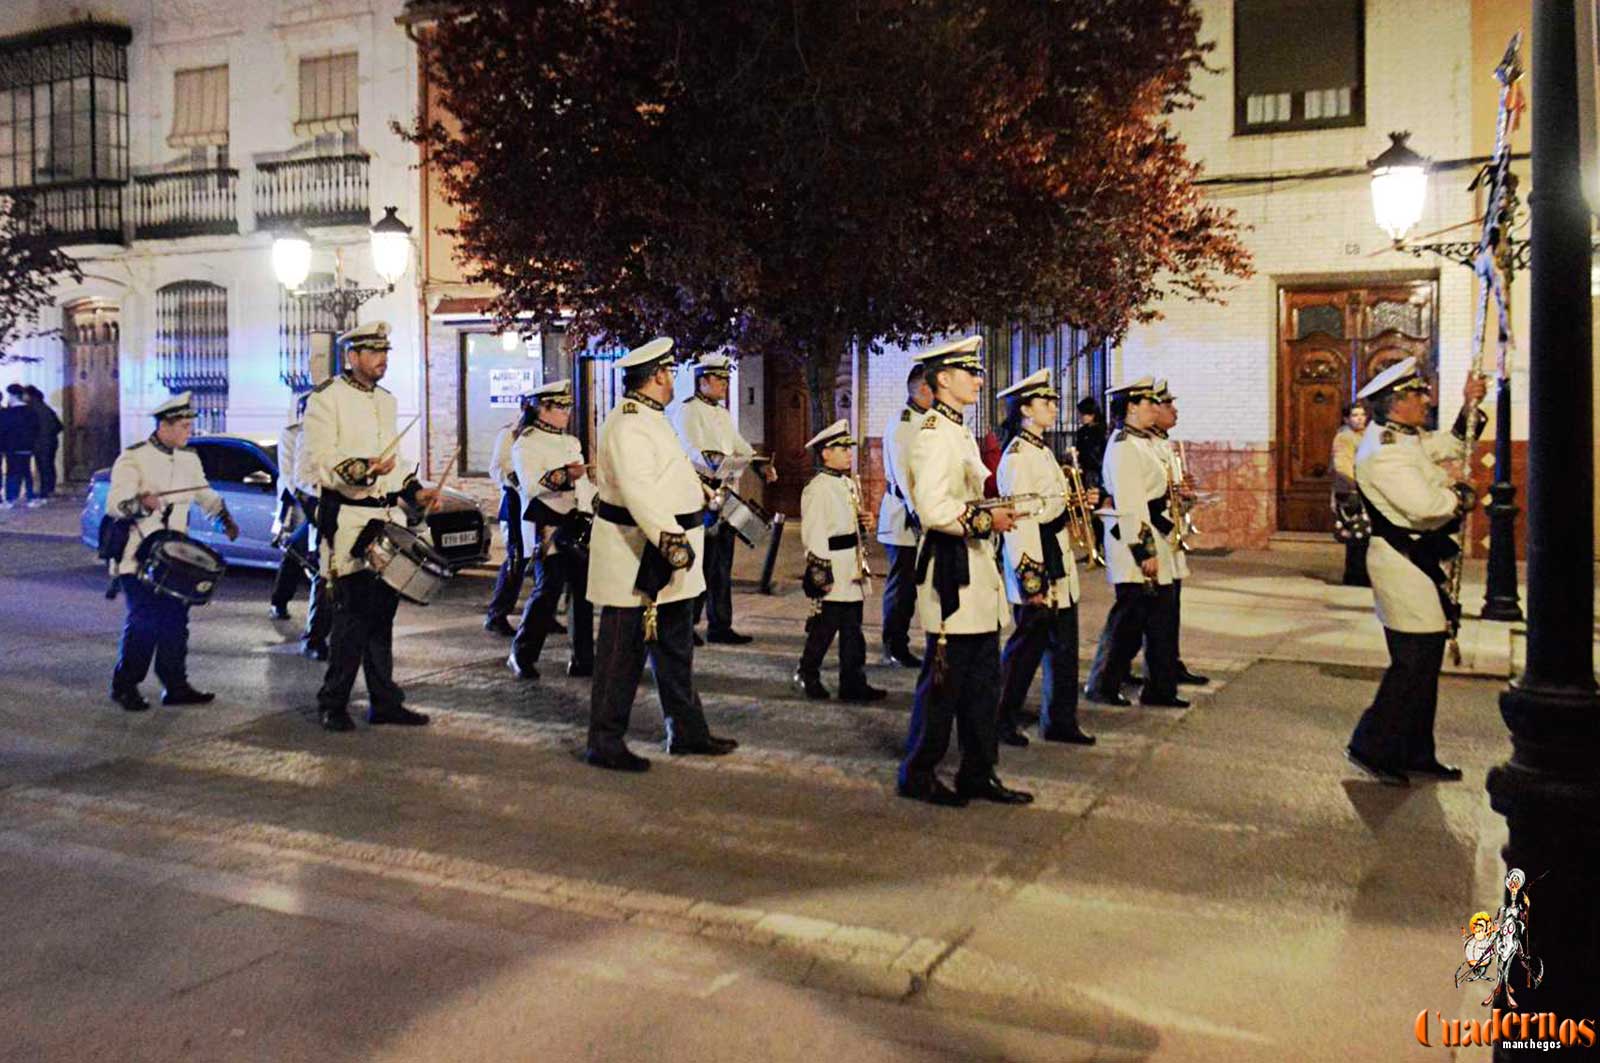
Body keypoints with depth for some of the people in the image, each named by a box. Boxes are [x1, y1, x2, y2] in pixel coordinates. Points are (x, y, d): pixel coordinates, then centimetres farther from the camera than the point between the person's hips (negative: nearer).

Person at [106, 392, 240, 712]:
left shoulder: (189, 458, 10)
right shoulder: (133, 458, -11)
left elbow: (206, 494, 26)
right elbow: (114, 504, -21)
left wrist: (225, 519, 16)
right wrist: (140, 503, -40)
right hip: (138, 558, -6)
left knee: (175, 620, 5)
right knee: (144, 623, -7)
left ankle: (175, 686, 13)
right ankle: (124, 686, 9)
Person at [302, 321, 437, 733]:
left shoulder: (386, 400, 18)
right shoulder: (326, 398, -6)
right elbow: (318, 462, -13)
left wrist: (414, 491, 12)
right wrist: (361, 470, -27)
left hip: (388, 519, 7)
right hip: (349, 521, -7)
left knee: (383, 611, 10)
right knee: (354, 613, -8)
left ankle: (384, 701, 18)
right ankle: (332, 704, 5)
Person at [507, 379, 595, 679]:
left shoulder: (571, 442, 19)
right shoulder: (526, 443, -6)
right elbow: (530, 486, -21)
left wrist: (592, 514, 19)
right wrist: (563, 476, -36)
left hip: (577, 527, 8)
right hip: (547, 527, -7)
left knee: (584, 591, 5)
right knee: (548, 590, -9)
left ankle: (583, 659, 14)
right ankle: (522, 656, 6)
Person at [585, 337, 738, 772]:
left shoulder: (650, 419, 13)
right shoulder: (628, 426, -21)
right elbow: (638, 492, -33)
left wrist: (700, 489, 42)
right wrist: (670, 537, -42)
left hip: (667, 560, 11)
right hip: (635, 560, -11)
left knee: (676, 649, 17)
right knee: (623, 654, -2)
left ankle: (687, 731, 28)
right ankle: (605, 743, 8)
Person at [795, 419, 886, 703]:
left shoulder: (849, 485, 15)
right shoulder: (817, 489, -13)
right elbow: (813, 533, -17)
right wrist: (821, 570, -18)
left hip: (852, 571, 9)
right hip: (831, 572, -9)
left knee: (853, 630, 10)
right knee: (824, 625, 0)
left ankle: (854, 683, 16)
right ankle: (807, 674, 17)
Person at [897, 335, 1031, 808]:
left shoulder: (959, 432, 18)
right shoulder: (933, 433, -14)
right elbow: (933, 508, -24)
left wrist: (994, 509, 12)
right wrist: (986, 519, -18)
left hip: (978, 571, 10)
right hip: (952, 572, -10)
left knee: (983, 678, 12)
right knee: (944, 680, -2)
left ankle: (978, 773, 21)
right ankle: (918, 776, 10)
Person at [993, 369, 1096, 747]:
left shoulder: (1041, 451, 16)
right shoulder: (1018, 455, -15)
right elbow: (1018, 518, -21)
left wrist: (1082, 501, 8)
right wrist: (1031, 579, -24)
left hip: (1059, 567, 9)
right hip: (1035, 566, -9)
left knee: (1063, 646, 11)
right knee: (1027, 645, 0)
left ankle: (1061, 722, 20)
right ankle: (1003, 720, 13)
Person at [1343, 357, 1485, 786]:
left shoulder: (1405, 437, 13)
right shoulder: (1384, 452, -20)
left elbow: (1450, 445, 30)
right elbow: (1425, 506, -27)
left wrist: (1470, 405, 17)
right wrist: (1462, 497, -8)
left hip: (1420, 561, 11)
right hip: (1404, 562, -11)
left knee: (1424, 661, 14)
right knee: (1413, 662, -8)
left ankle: (1416, 754, 23)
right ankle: (1372, 747, 1)